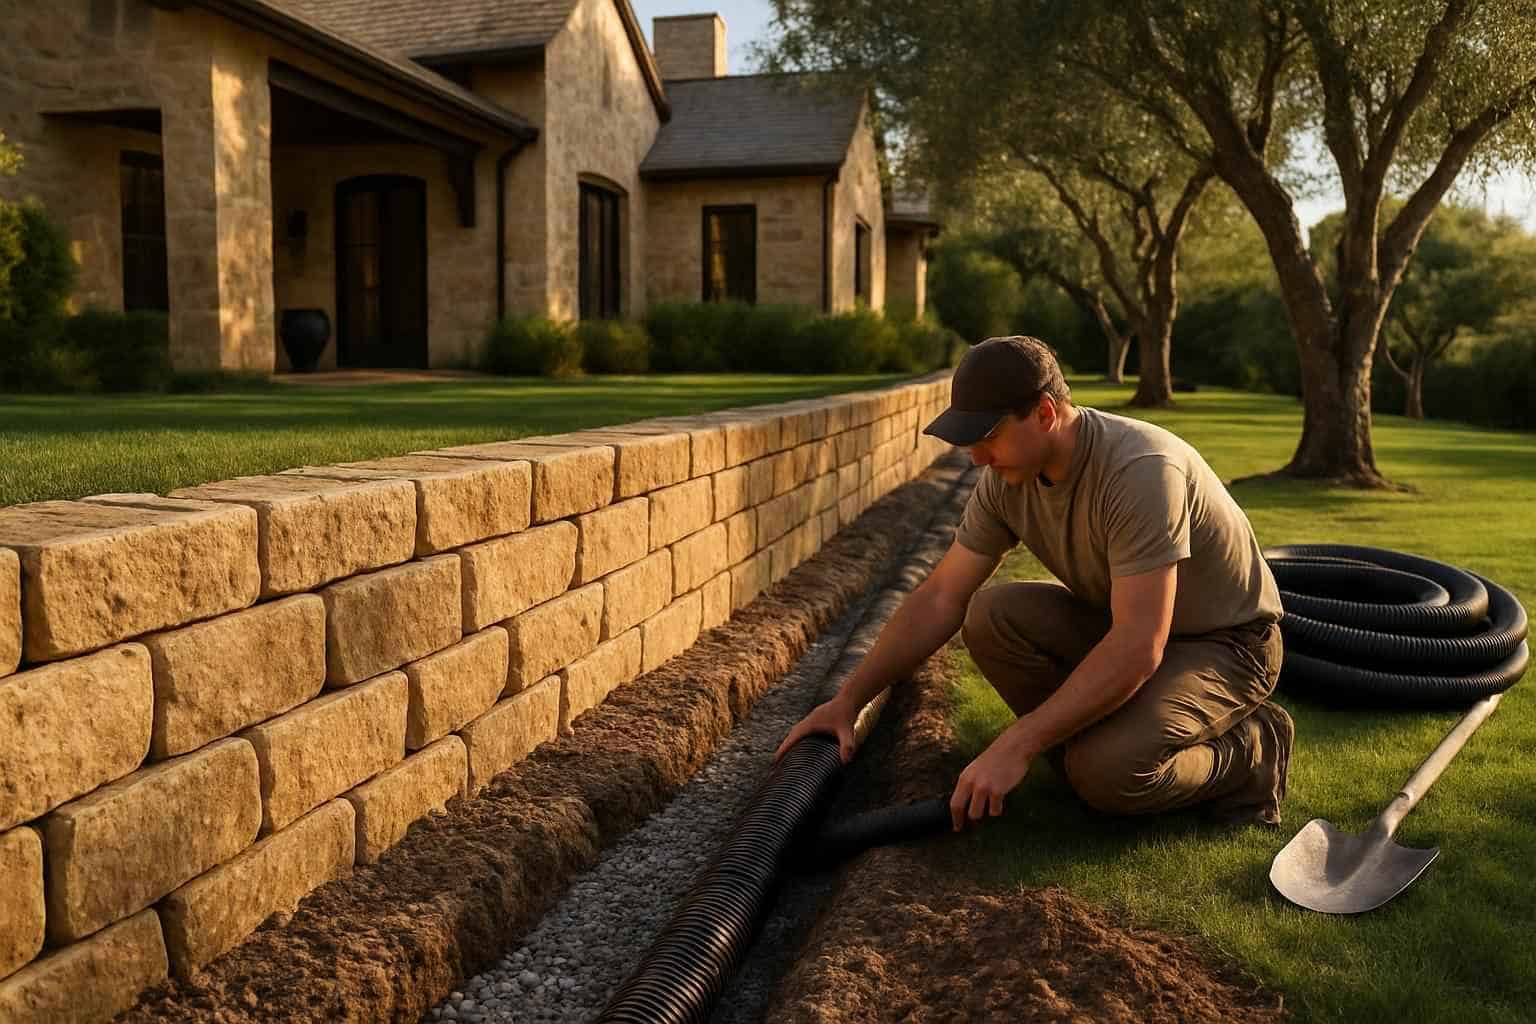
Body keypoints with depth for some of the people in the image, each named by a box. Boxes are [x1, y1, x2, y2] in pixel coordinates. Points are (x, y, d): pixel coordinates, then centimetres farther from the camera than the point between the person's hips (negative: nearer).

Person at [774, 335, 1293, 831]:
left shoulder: (1140, 471, -33)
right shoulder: (1007, 478, -10)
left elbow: (1138, 649, -38)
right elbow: (939, 597, -5)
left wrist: (1015, 747, -38)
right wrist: (848, 699, -10)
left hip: (1226, 642, -6)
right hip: (1121, 625, 7)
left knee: (1107, 775, -30)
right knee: (990, 616, -18)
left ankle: (1249, 752, 0)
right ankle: (1108, 743, 0)